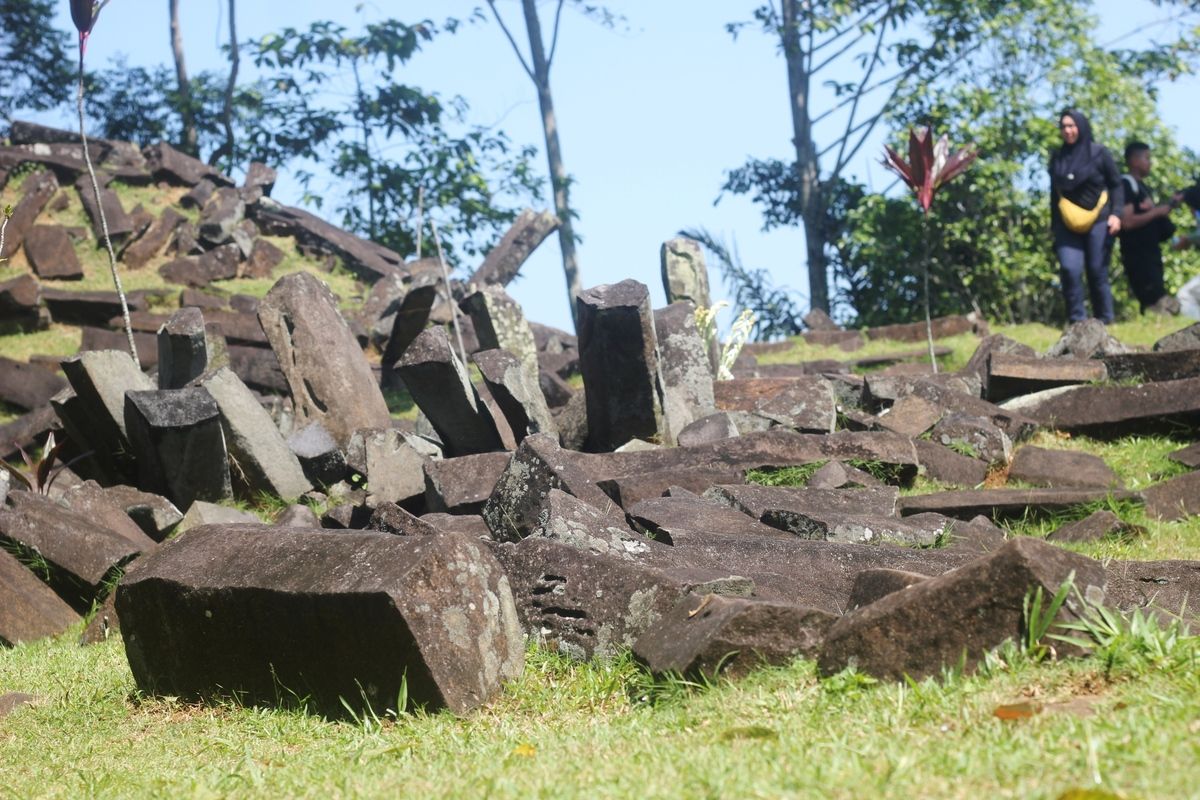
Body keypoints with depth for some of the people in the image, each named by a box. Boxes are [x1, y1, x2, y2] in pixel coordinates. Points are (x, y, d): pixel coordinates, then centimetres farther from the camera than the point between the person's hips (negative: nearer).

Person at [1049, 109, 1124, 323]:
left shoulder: (1099, 153, 1)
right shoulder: (1057, 158, 10)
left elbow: (1116, 185, 3)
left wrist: (1115, 213, -10)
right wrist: (1054, 225, 15)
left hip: (1098, 221, -2)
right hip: (1068, 224, 2)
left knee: (1097, 272, -3)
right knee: (1069, 269, -14)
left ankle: (1104, 320, 9)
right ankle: (1077, 320, -7)